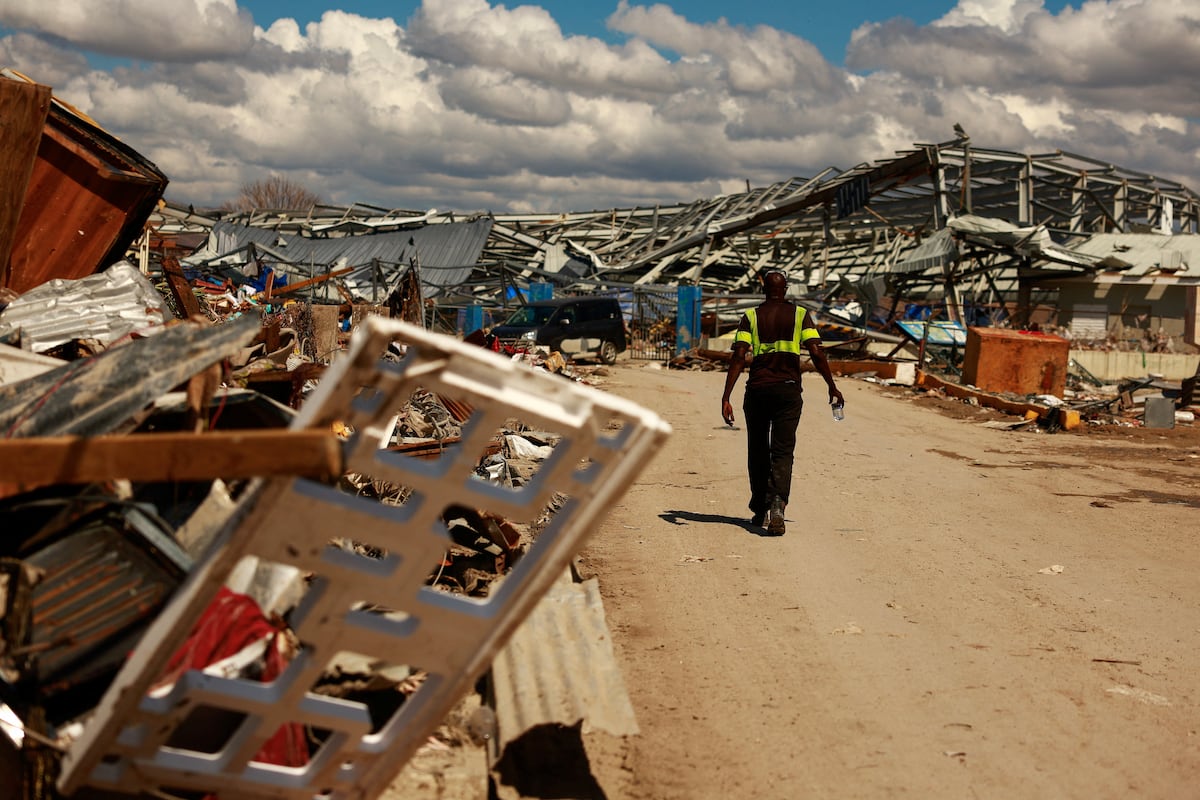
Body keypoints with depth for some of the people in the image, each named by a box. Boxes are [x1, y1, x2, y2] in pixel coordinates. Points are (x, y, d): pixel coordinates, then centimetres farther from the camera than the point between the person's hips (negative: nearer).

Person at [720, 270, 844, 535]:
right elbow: (817, 353, -6)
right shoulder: (800, 314, 4)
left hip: (757, 391, 1)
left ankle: (759, 510, 25)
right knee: (782, 452, -1)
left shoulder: (751, 316, 4)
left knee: (757, 451, 14)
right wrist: (832, 386, 4)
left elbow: (738, 357, -7)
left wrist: (726, 397, -9)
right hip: (788, 390, -1)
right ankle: (777, 504, -24)